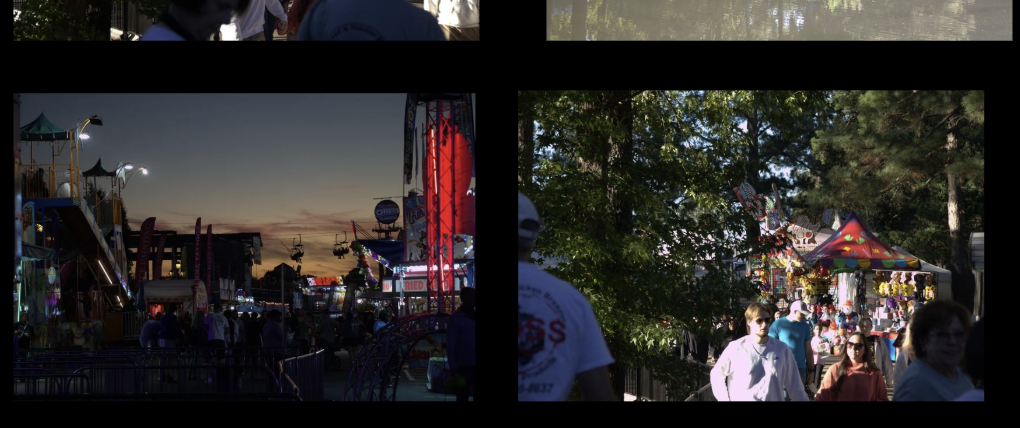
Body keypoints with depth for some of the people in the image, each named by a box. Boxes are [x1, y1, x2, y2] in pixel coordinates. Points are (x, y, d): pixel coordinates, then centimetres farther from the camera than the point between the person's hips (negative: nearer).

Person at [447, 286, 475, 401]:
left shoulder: (473, 315, 11)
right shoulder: (456, 317, -4)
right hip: (463, 365, -5)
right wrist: (453, 367, -13)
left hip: (473, 364, 5)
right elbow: (450, 344, -7)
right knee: (463, 396, 1)